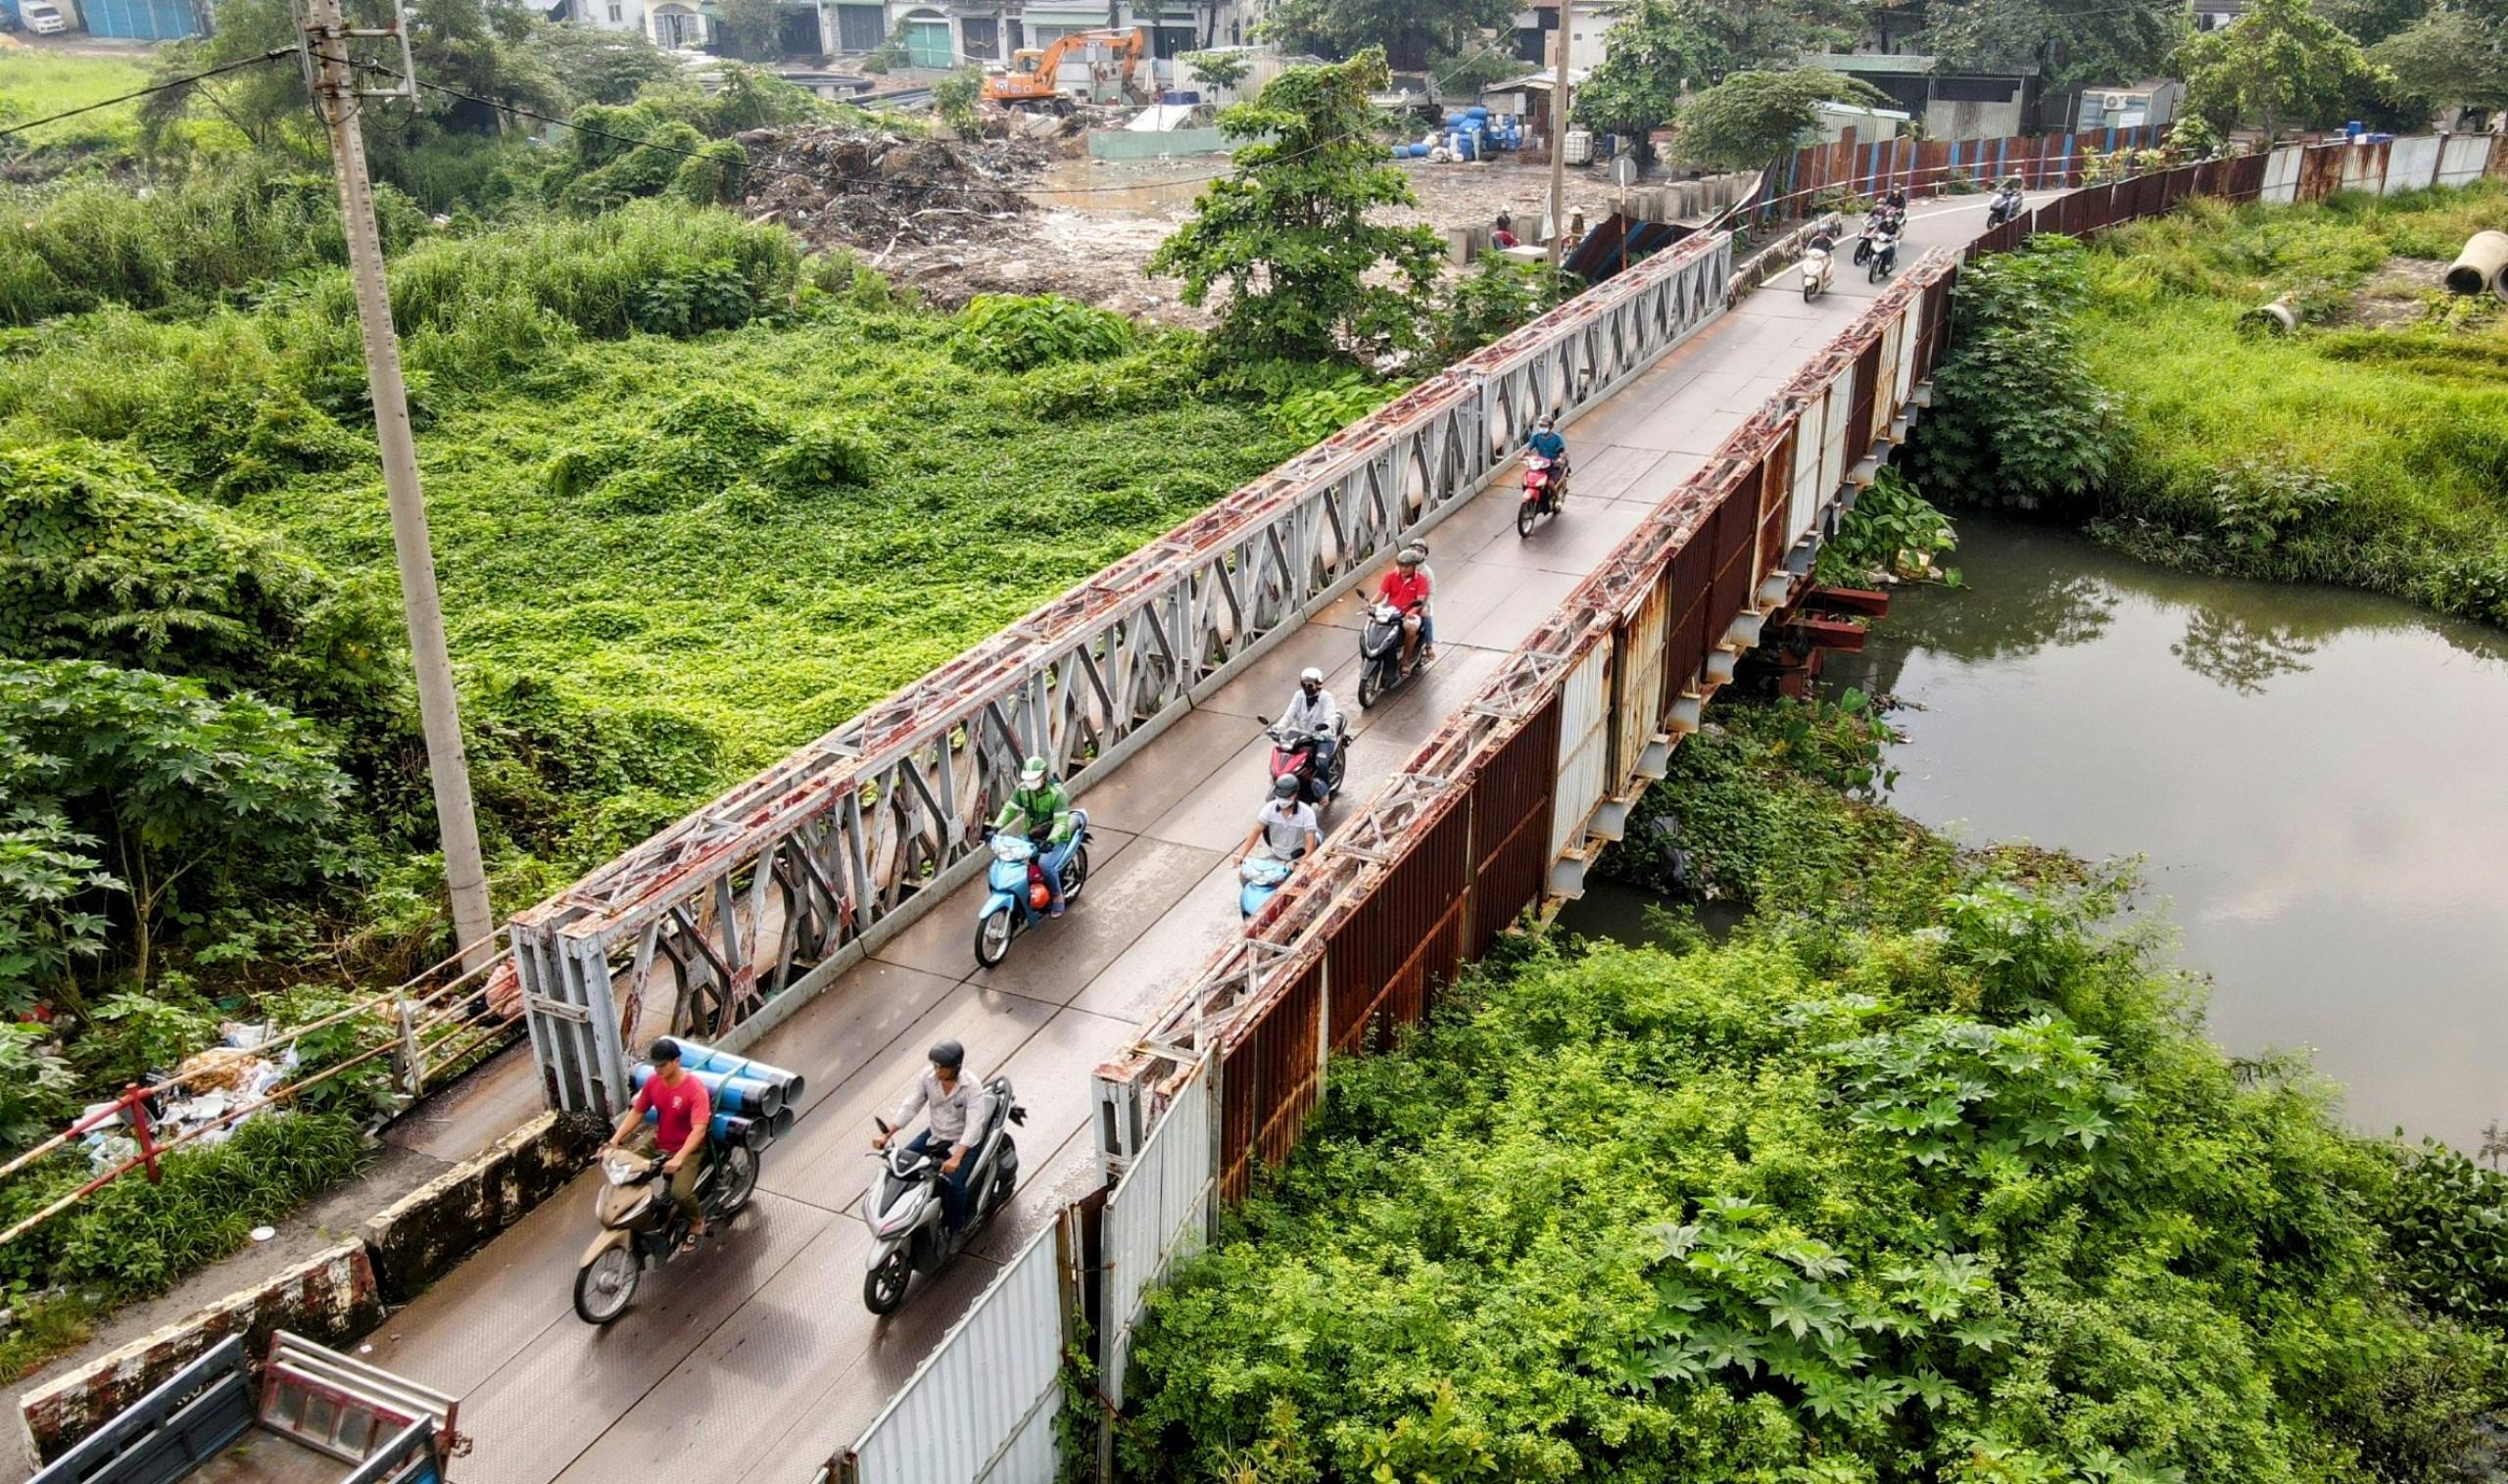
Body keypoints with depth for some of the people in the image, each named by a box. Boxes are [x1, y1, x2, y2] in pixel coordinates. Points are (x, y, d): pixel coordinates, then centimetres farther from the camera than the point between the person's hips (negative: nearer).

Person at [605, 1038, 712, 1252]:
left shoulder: (695, 1088, -25)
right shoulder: (652, 1082, -6)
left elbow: (699, 1130, -30)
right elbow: (636, 1112, 4)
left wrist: (678, 1158, -41)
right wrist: (615, 1139, -9)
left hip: (688, 1149, -6)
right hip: (658, 1145, 6)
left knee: (679, 1193, -27)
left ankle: (697, 1220, 6)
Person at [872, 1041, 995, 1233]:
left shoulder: (972, 1087, -25)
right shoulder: (928, 1078, -11)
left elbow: (973, 1125, -32)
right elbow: (909, 1107, -8)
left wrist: (956, 1158, -44)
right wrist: (886, 1134, -20)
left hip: (963, 1142, -6)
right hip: (935, 1134, 6)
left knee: (953, 1183, -27)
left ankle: (954, 1231, -5)